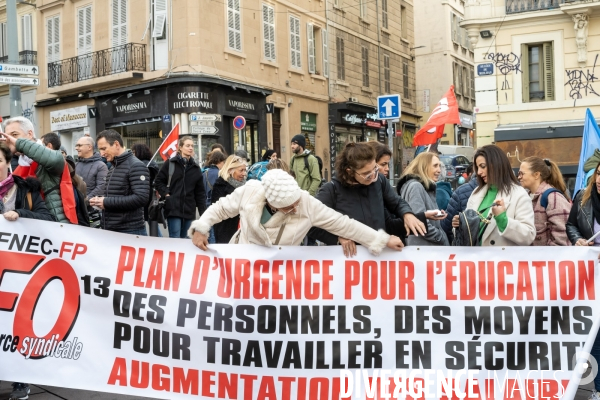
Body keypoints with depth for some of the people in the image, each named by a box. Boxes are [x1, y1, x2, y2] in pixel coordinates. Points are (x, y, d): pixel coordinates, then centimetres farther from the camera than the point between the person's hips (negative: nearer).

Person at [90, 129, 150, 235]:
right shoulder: (112, 169, 18)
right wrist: (99, 200, 5)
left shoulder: (136, 167, -11)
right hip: (109, 230, 9)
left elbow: (141, 198, -22)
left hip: (130, 232, -8)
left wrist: (106, 202, -19)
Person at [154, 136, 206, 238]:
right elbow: (159, 181, 5)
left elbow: (200, 192, 11)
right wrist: (166, 194, -9)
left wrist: (203, 212, 5)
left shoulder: (195, 168, 12)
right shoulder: (170, 163, 1)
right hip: (173, 208, -4)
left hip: (189, 210, 4)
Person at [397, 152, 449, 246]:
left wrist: (438, 215, 8)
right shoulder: (415, 186, -13)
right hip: (421, 247, -9)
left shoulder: (427, 187, 17)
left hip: (432, 246, 9)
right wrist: (442, 238, -15)